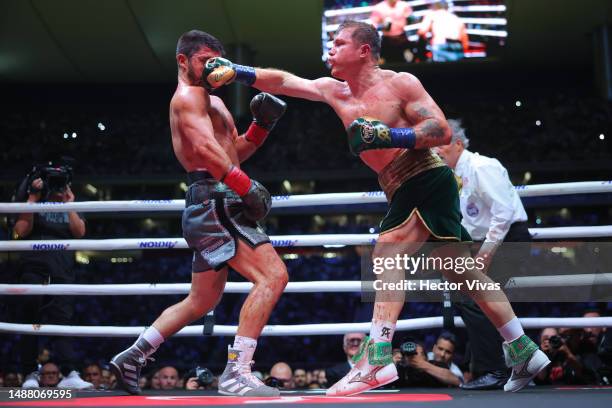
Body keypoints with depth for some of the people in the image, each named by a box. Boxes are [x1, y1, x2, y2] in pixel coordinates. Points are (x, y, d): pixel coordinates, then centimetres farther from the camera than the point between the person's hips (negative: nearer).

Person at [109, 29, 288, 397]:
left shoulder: (212, 100, 26)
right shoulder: (188, 96, -5)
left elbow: (234, 151, 26)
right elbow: (204, 147, -21)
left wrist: (262, 123, 10)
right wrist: (245, 185, -29)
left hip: (212, 205, 11)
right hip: (213, 200, -11)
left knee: (202, 301, 18)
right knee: (273, 275, -21)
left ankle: (131, 358, 24)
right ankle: (237, 373, -25)